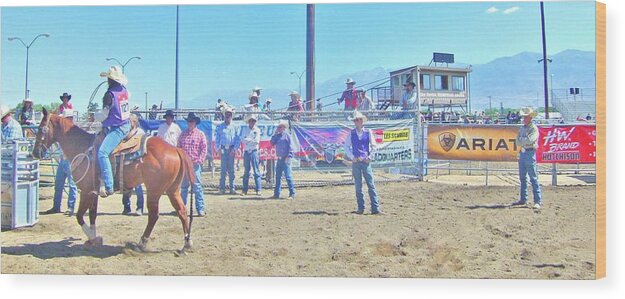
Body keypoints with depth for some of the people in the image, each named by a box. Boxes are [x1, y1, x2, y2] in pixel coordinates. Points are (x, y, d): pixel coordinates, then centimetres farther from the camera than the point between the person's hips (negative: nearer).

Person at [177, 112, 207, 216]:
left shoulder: (200, 134, 2)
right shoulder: (183, 134, 12)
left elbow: (204, 149, -2)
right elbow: (178, 148, 14)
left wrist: (199, 160, -13)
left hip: (195, 164, -4)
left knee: (197, 187, -5)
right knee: (183, 186, 12)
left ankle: (200, 209, -2)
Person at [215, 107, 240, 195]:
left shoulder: (234, 127, 10)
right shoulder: (219, 127, 10)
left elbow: (238, 139, 7)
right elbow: (216, 139, 8)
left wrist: (235, 149, -5)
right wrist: (218, 148, -4)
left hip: (231, 150, 1)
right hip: (223, 149, -1)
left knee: (231, 169, 2)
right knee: (223, 169, -4)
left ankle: (232, 188, 5)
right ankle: (222, 188, -2)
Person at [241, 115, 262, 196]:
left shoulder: (257, 130, 5)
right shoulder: (244, 129, 10)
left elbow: (257, 141, -6)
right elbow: (243, 139, -3)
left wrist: (247, 140, -8)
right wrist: (252, 140, -12)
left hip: (254, 152, -2)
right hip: (246, 152, 2)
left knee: (256, 171, -5)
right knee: (246, 171, 6)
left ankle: (258, 190, -4)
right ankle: (245, 190, 11)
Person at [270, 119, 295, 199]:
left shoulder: (287, 135, -4)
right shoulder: (278, 136, 14)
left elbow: (290, 147, -8)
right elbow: (272, 143, 6)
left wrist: (288, 156, -16)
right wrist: (275, 133, 3)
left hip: (285, 159, -7)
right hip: (279, 159, 7)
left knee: (288, 176, -8)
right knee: (278, 176, 10)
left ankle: (292, 194, -5)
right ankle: (276, 194, 17)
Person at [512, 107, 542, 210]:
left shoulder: (534, 128, -8)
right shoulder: (522, 128, 15)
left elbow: (529, 140, -21)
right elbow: (518, 142, 8)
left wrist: (521, 140, -6)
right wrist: (524, 142, -10)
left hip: (530, 153, -8)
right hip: (522, 152, 8)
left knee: (533, 178, -10)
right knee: (522, 178, 12)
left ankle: (538, 201, -10)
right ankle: (523, 199, 21)